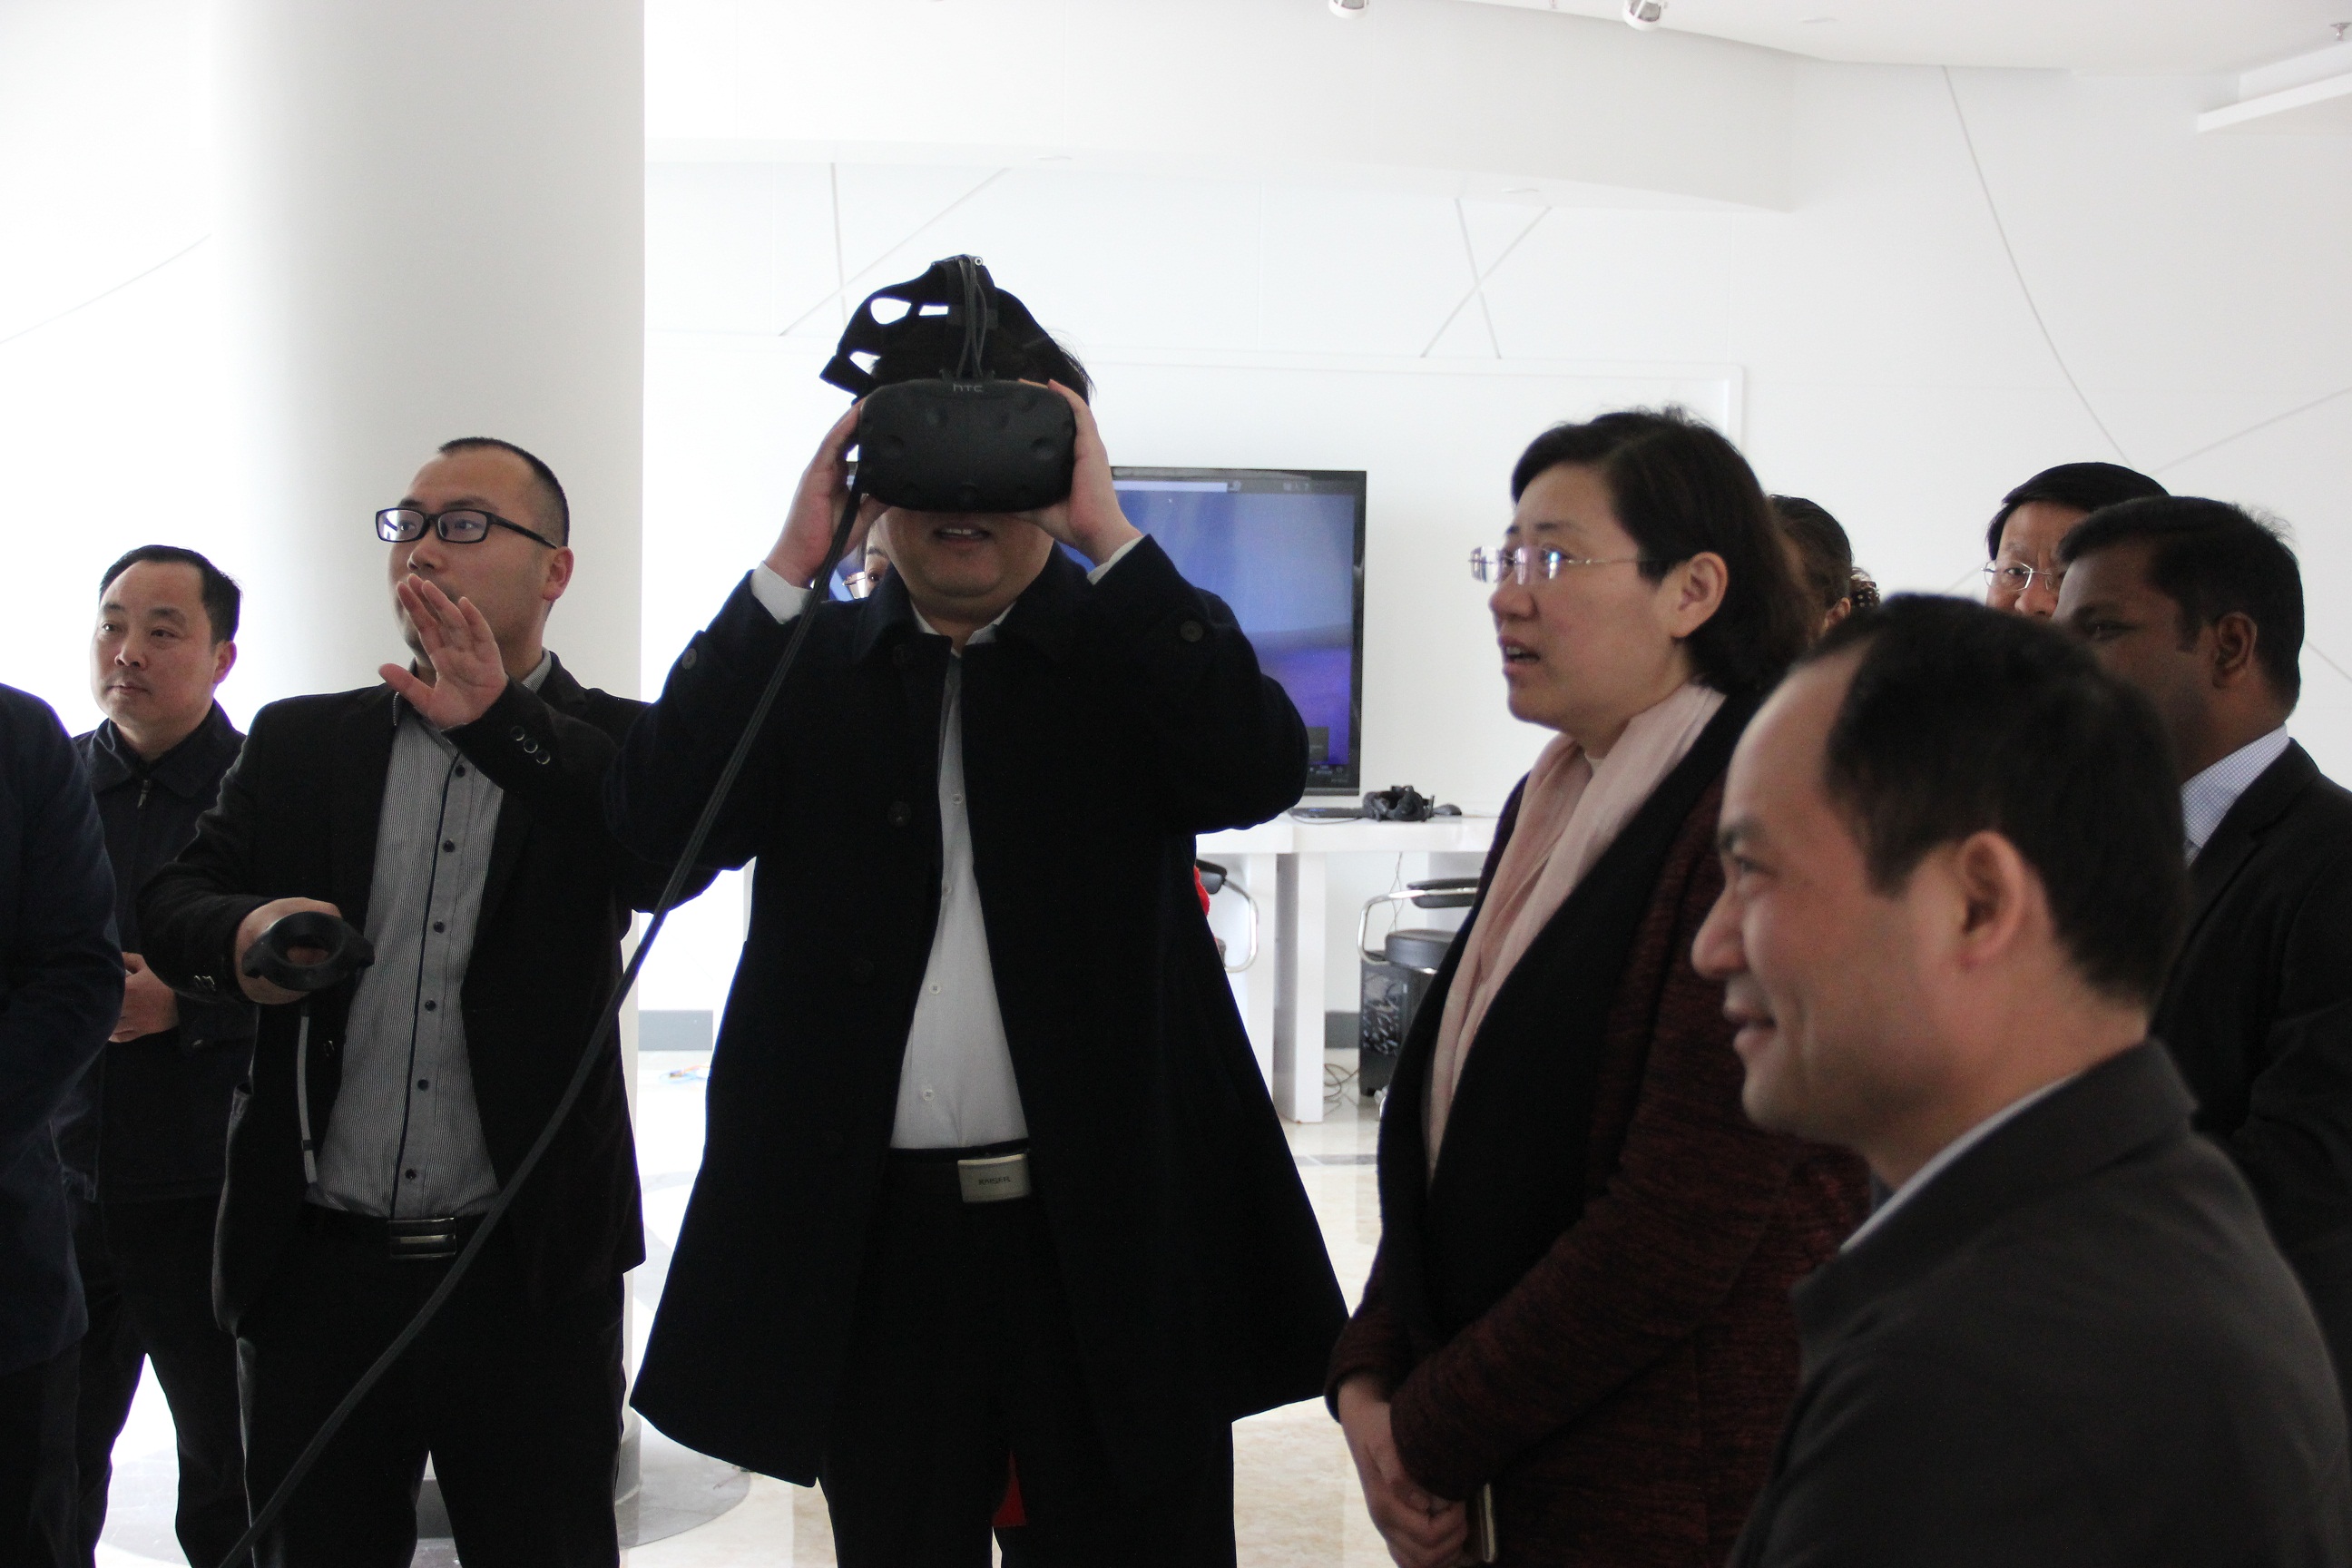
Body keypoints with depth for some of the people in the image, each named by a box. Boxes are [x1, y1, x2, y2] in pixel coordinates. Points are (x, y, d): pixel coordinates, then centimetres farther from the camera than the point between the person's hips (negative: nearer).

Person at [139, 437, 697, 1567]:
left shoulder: (603, 754, 4)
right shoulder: (297, 743, 11)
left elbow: (672, 858, -15)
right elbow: (171, 905, 6)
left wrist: (501, 723, -24)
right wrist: (240, 935, -17)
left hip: (530, 1275, -2)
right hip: (316, 1270, 2)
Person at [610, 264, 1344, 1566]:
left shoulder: (1130, 653, 5)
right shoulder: (810, 665, 8)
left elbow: (1261, 771, -14)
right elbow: (658, 821, -7)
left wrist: (1108, 538, -14)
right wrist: (789, 567, -10)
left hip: (1113, 1231, -1)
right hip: (876, 1246, 2)